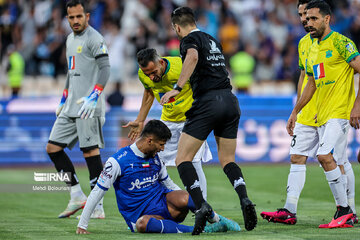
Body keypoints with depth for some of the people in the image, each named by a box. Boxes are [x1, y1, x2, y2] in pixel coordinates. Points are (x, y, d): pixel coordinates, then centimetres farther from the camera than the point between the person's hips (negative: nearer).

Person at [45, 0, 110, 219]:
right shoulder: (70, 39, 19)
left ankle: (97, 206, -5)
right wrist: (63, 100, 26)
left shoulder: (94, 38, -8)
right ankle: (77, 197, 10)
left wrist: (93, 96, -26)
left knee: (91, 151, -9)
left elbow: (105, 69, -17)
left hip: (88, 107, -9)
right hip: (71, 107, 9)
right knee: (53, 148, 5)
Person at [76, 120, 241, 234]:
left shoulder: (156, 159, 10)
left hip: (164, 203, 4)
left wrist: (193, 203, 12)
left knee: (183, 198, -32)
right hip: (140, 214, -4)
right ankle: (196, 230, -43)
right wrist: (82, 226, -10)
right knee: (142, 224, -42)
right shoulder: (118, 161, -9)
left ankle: (219, 221, -13)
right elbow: (97, 192, -7)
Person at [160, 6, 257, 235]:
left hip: (208, 102, -7)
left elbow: (193, 56, -23)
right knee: (227, 160, 16)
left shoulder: (190, 39, 0)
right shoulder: (213, 41, 23)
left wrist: (177, 88, -26)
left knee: (183, 159, 0)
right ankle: (245, 199, -10)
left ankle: (201, 205, -19)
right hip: (231, 100, 7)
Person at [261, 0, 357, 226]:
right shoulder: (304, 43, 14)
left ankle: (350, 212, 8)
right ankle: (289, 211, 0)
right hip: (307, 114, 7)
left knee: (338, 162, -1)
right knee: (297, 158, 1)